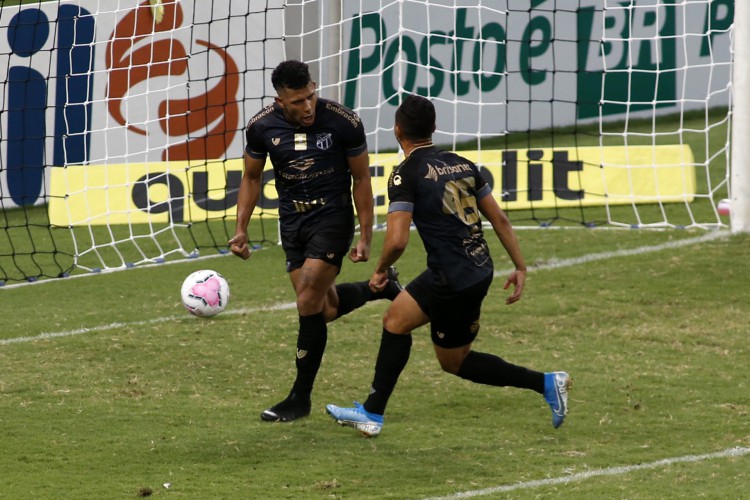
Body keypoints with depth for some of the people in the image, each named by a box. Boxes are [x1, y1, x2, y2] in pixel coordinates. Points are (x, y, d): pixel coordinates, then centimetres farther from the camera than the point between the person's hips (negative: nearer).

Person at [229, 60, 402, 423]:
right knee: (326, 309, 6)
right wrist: (241, 229, 0)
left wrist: (365, 237, -4)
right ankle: (382, 287, 38)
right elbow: (251, 178, 9)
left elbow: (361, 179, -4)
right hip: (292, 222, 4)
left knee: (309, 304, -14)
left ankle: (300, 399, -4)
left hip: (332, 218, -4)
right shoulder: (262, 127, -8)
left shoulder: (343, 123, -15)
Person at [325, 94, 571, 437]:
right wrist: (520, 267, 16)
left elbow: (397, 240, -20)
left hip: (455, 281, -9)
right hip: (479, 269, 9)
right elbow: (499, 219, 10)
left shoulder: (406, 175, -13)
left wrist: (381, 271, -1)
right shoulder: (461, 164, 9)